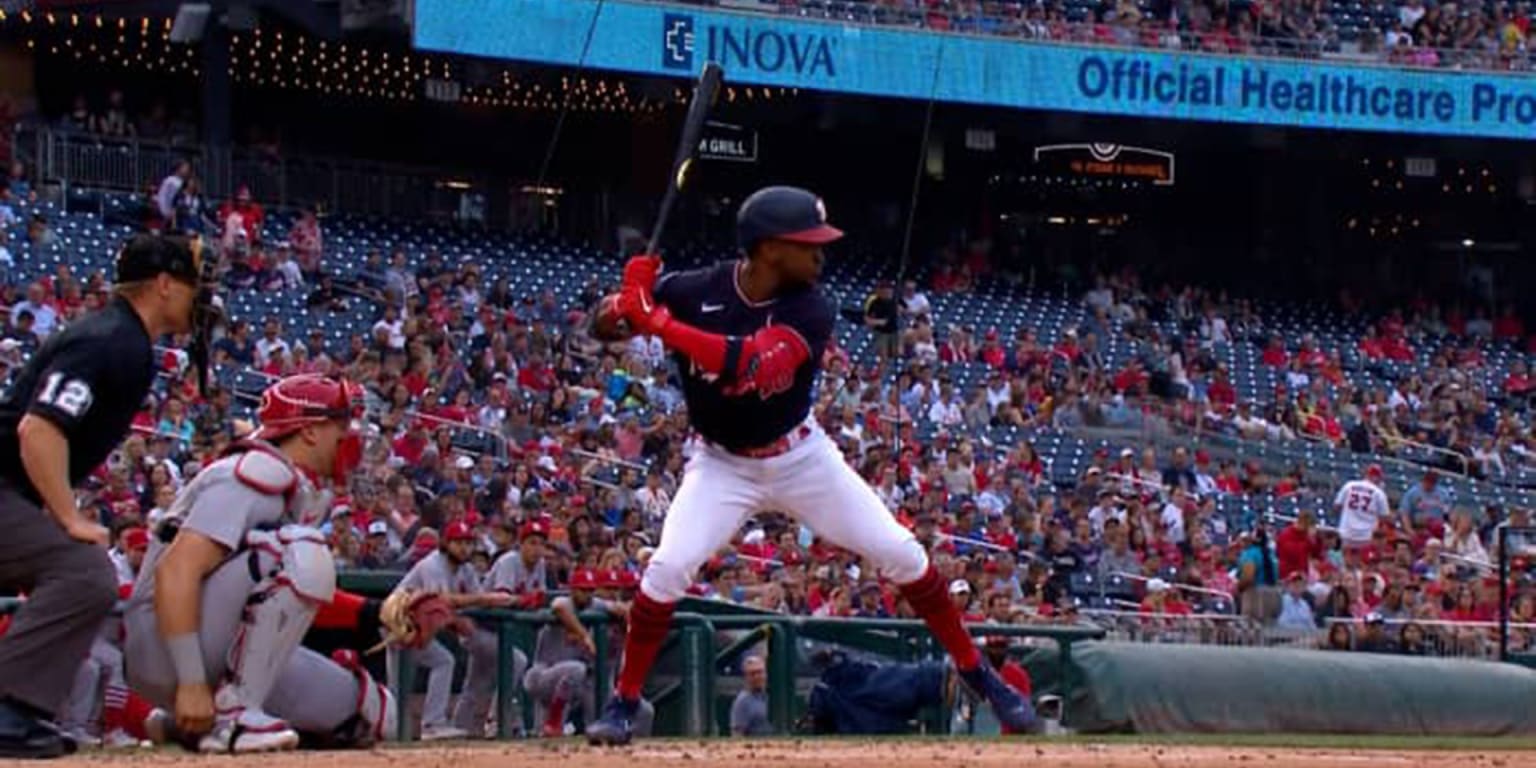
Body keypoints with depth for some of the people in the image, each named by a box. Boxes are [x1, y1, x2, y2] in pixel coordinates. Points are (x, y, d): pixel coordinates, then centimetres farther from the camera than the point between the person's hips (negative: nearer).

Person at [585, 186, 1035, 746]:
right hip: (722, 463, -1)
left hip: (801, 456, 1)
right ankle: (623, 703, -3)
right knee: (668, 567, -20)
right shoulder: (695, 292, -20)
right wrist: (618, 310, -36)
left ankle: (976, 673, 16)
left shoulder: (810, 311, -21)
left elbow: (750, 364, -39)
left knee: (900, 553, -1)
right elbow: (608, 320, -9)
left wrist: (657, 321, -43)